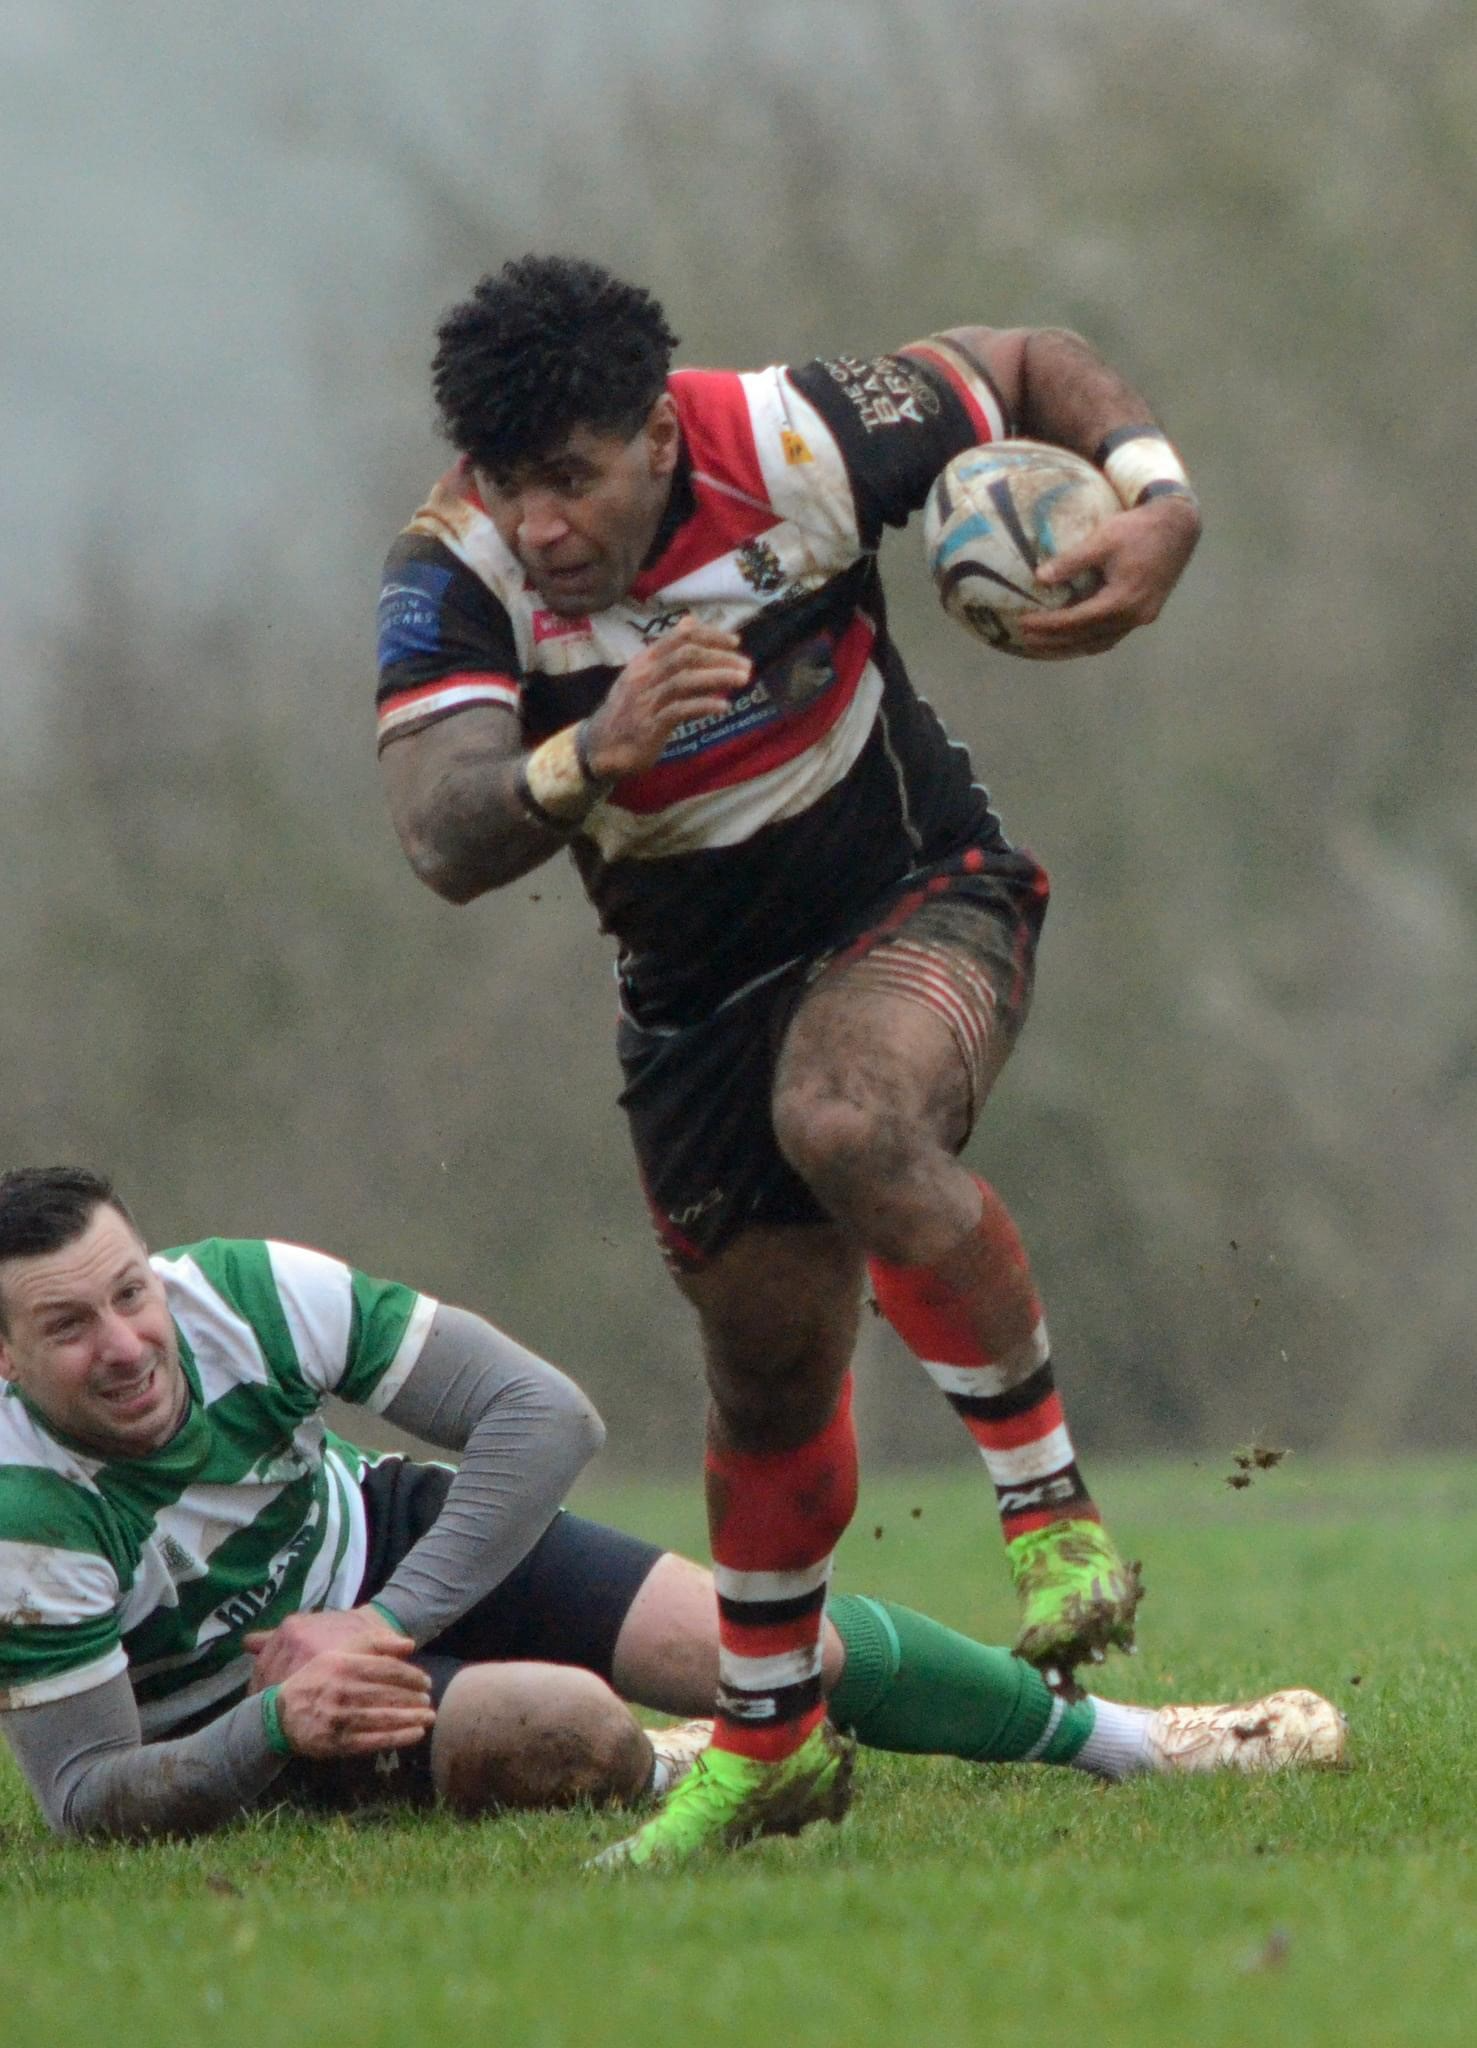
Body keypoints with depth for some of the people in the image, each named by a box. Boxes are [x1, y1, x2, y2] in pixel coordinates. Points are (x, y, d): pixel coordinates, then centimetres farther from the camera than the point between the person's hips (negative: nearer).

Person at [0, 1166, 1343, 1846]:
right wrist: (279, 1728, -43)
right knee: (561, 1731, -31)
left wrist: (384, 1626, -26)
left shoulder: (251, 1296, -26)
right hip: (242, 1723, -4)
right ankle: (659, 1780, 8)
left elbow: (545, 1414, -19)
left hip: (392, 1545, 4)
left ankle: (1128, 1740, 19)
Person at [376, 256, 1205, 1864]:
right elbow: (444, 840, -35)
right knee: (770, 1370, 12)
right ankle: (770, 1735, 37)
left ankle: (1054, 1511, -21)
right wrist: (590, 755, -54)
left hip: (917, 901, -3)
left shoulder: (795, 443, -21)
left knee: (846, 1122, -36)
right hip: (698, 990, 3)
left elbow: (1026, 368, -2)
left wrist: (1157, 506, -20)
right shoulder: (453, 574, -21)